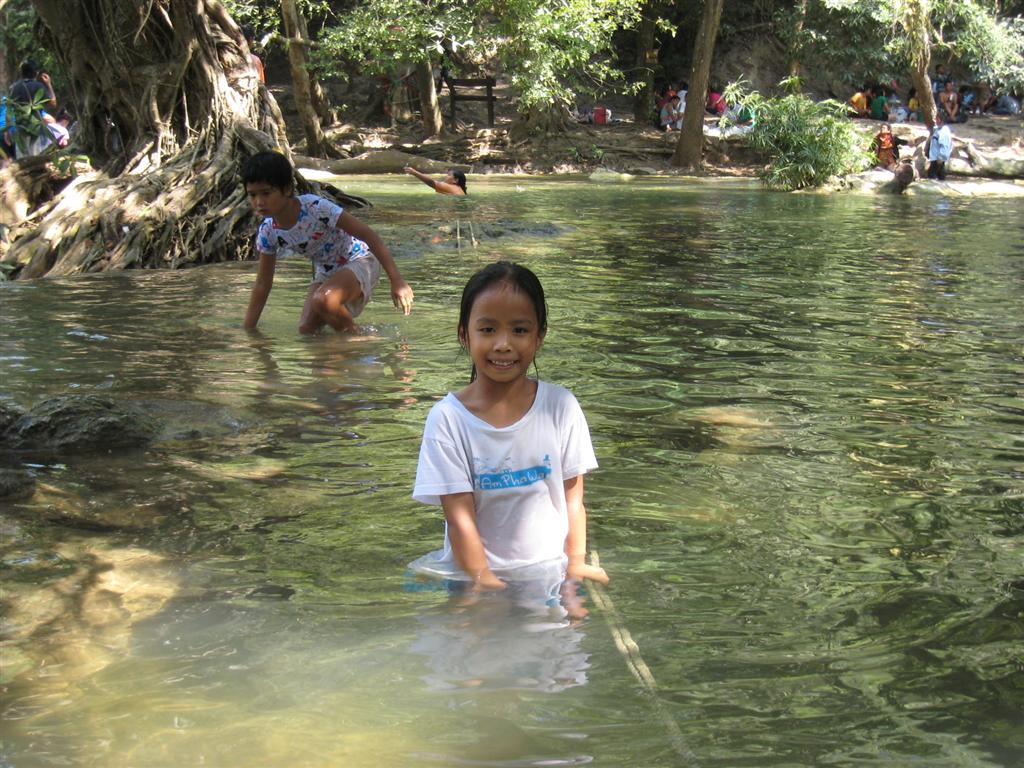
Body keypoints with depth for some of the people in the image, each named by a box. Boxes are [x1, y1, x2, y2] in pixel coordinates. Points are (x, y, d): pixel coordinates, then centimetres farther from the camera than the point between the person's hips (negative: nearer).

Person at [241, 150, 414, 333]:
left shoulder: (316, 208, -29)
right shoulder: (267, 232, -11)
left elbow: (369, 236, -27)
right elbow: (263, 285, 1)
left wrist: (397, 281, -30)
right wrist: (247, 330, 0)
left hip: (359, 261, -7)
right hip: (326, 273, 7)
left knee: (323, 300, -33)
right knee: (306, 330, -7)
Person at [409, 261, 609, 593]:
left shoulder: (561, 407, -2)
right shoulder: (447, 419, -8)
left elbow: (573, 498, 3)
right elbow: (460, 518, -8)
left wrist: (576, 565, -2)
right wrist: (483, 579, -13)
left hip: (550, 574, 1)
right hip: (475, 577, 0)